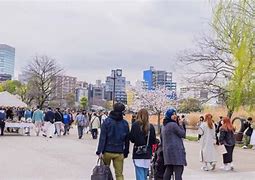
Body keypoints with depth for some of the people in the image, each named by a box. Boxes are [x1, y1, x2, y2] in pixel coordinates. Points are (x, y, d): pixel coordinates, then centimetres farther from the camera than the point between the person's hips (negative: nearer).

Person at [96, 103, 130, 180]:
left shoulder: (107, 121, -5)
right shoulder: (125, 123, 3)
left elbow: (102, 137, -10)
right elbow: (127, 140, 7)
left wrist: (100, 151, -10)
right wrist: (126, 153, 15)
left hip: (107, 151, -1)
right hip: (119, 152, 2)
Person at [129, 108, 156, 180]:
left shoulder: (135, 125, -8)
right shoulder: (151, 126, -1)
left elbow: (132, 139, -6)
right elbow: (154, 141, 3)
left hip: (138, 153, -3)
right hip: (148, 154, 3)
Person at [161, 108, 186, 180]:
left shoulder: (164, 126, 15)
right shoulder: (173, 125, -13)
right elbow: (183, 134, -4)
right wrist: (181, 125, 5)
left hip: (167, 151, 9)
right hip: (176, 150, -9)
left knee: (168, 170, 12)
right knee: (178, 171, -8)